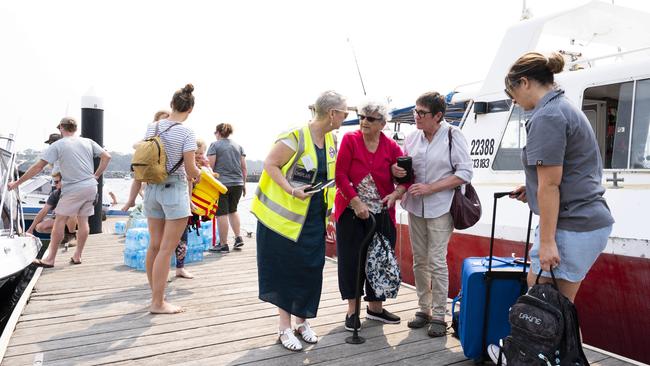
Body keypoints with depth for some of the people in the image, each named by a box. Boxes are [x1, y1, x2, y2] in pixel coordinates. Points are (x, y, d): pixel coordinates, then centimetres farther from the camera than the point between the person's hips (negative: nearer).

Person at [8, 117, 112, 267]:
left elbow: (38, 166, -5)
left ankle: (50, 259, 9)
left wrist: (17, 182, 3)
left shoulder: (57, 145, -3)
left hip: (73, 189, -4)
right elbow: (106, 157, 7)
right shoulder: (88, 142, 9)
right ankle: (77, 256, 16)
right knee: (83, 221, 10)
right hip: (91, 187, 5)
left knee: (59, 221, 5)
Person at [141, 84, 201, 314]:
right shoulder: (186, 133, -12)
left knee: (154, 246, 13)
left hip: (152, 188, 6)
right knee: (166, 249, -1)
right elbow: (190, 170, -13)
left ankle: (155, 295, 26)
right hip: (174, 190, -6)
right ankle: (158, 303, 5)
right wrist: (199, 173, 9)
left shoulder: (152, 127, 5)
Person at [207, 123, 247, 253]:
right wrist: (244, 184, 17)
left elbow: (210, 165, -8)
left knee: (221, 214, 1)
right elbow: (243, 167, 10)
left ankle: (223, 245, 5)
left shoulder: (215, 145, -1)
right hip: (237, 184, 5)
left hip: (221, 184, -5)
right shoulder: (238, 146, 11)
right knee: (233, 210, 22)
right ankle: (238, 238, 15)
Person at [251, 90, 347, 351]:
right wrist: (291, 190, -27)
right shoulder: (295, 137, -18)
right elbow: (270, 164, -15)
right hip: (288, 214, -7)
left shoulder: (332, 139, 5)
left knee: (311, 269, 10)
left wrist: (327, 212, 13)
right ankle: (284, 327, 17)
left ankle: (302, 321, 26)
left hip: (315, 217, 7)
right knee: (286, 269, 3)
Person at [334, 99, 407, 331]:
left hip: (382, 215, 3)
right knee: (351, 260, 3)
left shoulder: (391, 147, 3)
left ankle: (375, 307, 29)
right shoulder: (350, 140, -4)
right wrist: (356, 202, -18)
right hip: (351, 212, -2)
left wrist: (396, 193, -19)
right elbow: (341, 175, -10)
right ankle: (352, 310, 19)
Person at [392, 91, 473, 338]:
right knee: (419, 260, 9)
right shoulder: (412, 137, 7)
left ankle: (438, 316, 7)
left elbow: (465, 172, -10)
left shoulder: (452, 135, -6)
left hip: (440, 208, -5)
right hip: (415, 206, 5)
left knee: (437, 261, -5)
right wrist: (396, 171, -9)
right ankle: (424, 309, 22)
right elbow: (402, 168, 17)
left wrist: (430, 188, -17)